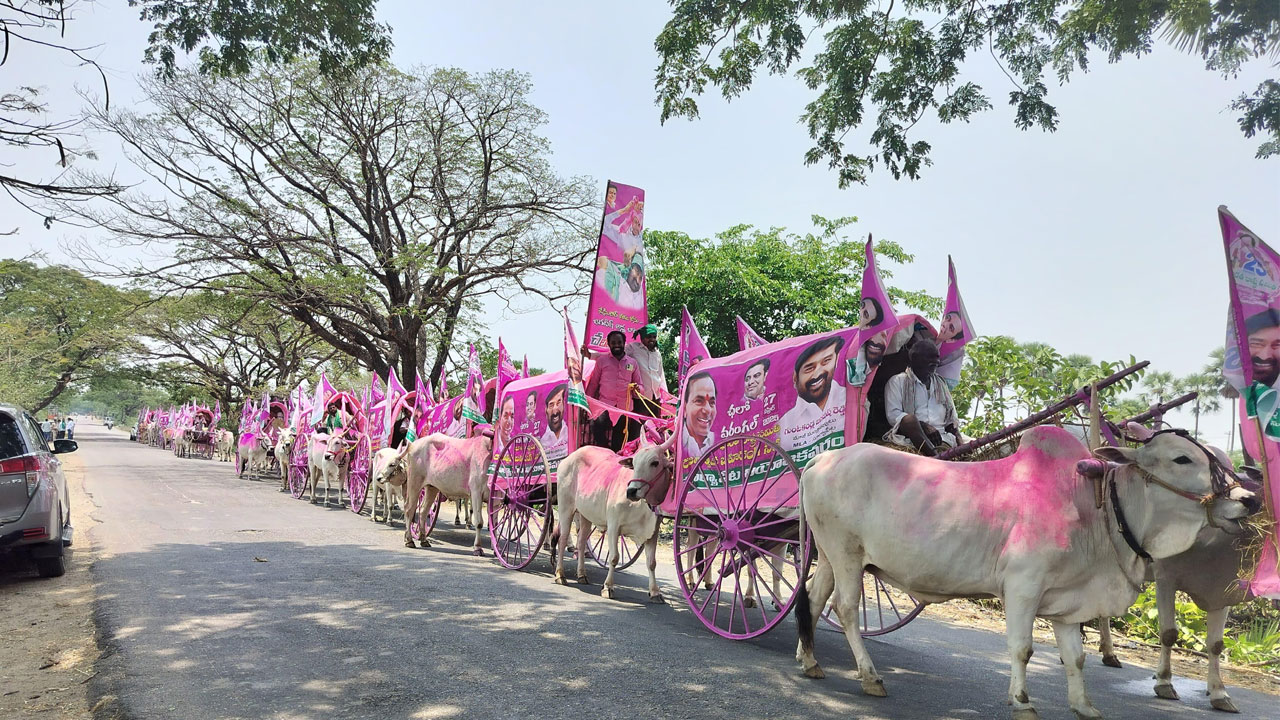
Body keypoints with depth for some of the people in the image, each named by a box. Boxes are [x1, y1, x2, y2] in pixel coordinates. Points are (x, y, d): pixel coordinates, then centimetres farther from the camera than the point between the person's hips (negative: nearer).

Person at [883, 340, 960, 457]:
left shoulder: (941, 384, 28)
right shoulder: (898, 381, 11)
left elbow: (951, 420, 28)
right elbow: (893, 415, -3)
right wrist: (923, 426, -16)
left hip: (939, 437, 5)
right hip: (910, 435, -4)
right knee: (909, 418, -39)